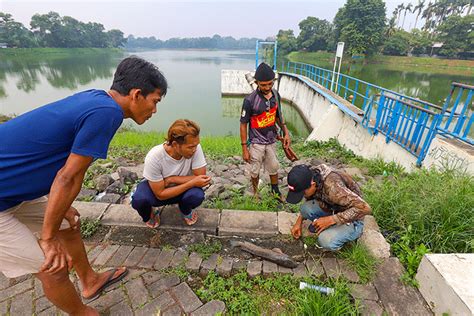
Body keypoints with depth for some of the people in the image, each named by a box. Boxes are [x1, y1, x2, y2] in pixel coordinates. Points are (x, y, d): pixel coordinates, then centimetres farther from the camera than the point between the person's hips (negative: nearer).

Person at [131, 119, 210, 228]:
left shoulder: (195, 148, -28)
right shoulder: (154, 157, -32)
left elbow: (200, 178, -22)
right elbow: (160, 194, -26)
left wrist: (172, 179, -27)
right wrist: (192, 183, -32)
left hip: (182, 187, 1)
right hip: (156, 190, -1)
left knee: (197, 195, -30)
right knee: (138, 200, -31)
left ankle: (185, 210, 8)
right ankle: (151, 213, 7)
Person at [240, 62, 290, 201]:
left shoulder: (276, 95, -5)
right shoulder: (250, 100, -21)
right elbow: (243, 124, -15)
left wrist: (286, 132, 4)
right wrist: (244, 148, -14)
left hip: (271, 140, 5)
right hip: (256, 143, -5)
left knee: (274, 168, 20)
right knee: (255, 171, 12)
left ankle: (275, 191, 44)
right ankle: (255, 193, 39)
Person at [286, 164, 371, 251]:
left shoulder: (332, 186, -36)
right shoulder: (311, 177, -12)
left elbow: (364, 208, -36)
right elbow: (309, 201, 8)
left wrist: (330, 220, -33)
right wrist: (299, 221, 2)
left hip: (351, 220, -6)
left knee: (326, 240, -30)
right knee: (306, 208, -19)